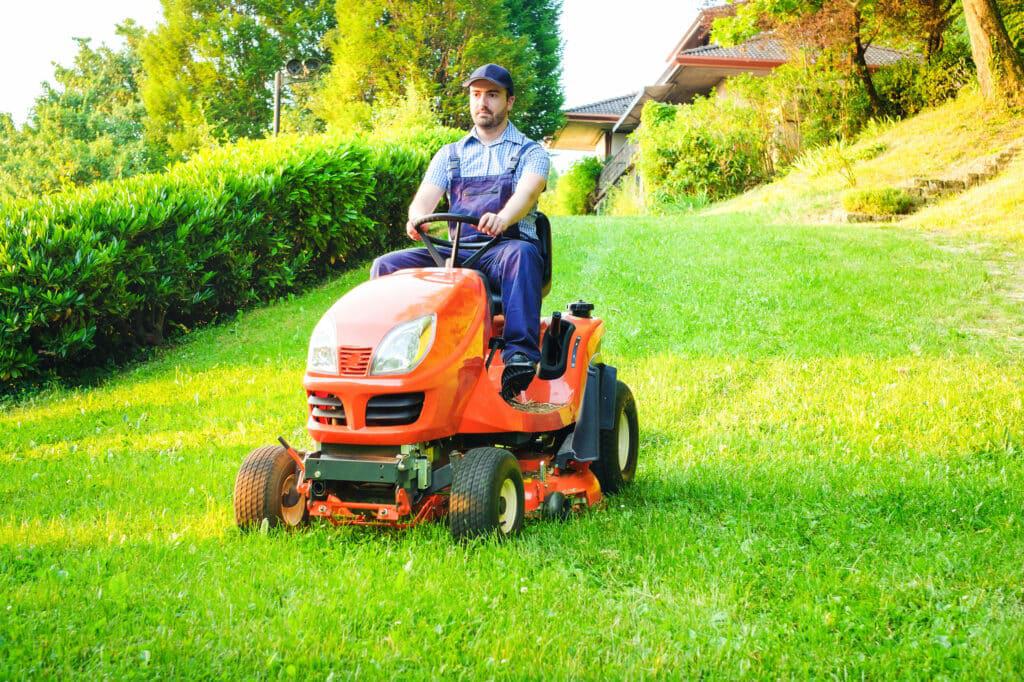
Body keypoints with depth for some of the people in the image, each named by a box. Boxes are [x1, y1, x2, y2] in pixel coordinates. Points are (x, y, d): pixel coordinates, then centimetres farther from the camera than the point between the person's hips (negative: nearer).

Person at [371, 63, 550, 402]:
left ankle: (520, 355, -53)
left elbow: (527, 192, -13)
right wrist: (417, 218, -23)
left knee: (522, 255, -40)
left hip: (505, 248, -4)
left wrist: (502, 219, -38)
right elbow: (425, 198, 5)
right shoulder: (450, 155, 21)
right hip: (456, 252, 4)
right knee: (387, 265, -18)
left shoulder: (530, 152, 10)